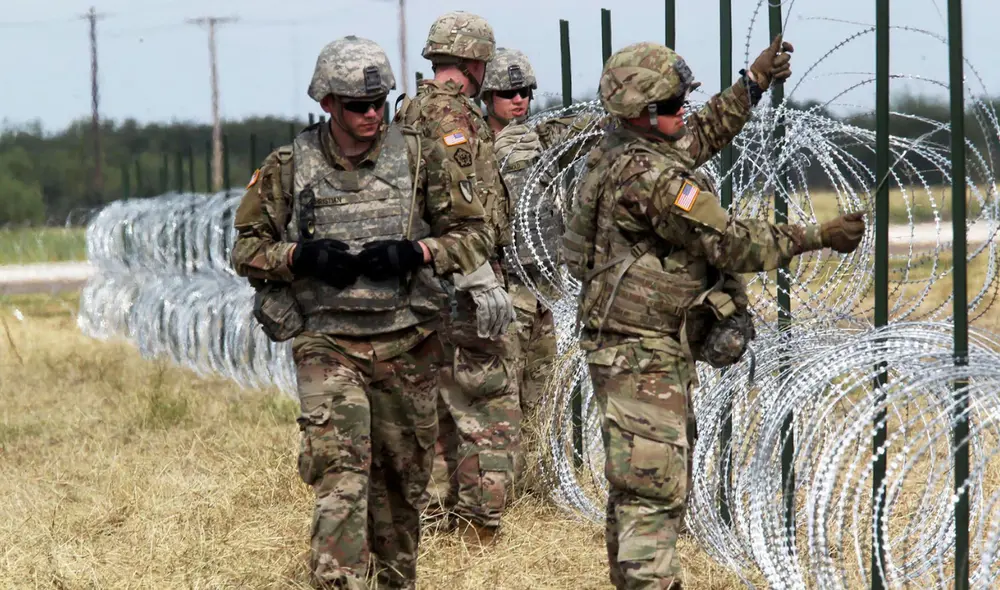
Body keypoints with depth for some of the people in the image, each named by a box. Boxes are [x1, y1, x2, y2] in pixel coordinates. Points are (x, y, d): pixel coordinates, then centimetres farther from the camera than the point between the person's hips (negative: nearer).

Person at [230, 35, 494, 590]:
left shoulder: (420, 157, 0)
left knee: (401, 479, 14)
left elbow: (474, 235, 4)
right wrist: (300, 257, -14)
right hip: (327, 345, -2)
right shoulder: (288, 168, -1)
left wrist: (416, 253, -14)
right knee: (340, 473, -18)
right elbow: (246, 249, 6)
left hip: (406, 346, 2)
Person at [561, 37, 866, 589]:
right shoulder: (650, 177, -24)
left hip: (627, 348, 11)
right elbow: (731, 244, -19)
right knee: (653, 484, -14)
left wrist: (754, 82, 28)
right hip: (643, 355, -11)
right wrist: (818, 236, -11)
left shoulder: (618, 150, 6)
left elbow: (700, 136, 27)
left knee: (637, 481, 19)